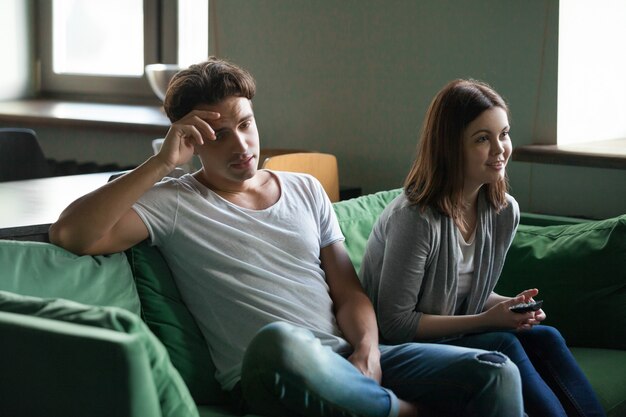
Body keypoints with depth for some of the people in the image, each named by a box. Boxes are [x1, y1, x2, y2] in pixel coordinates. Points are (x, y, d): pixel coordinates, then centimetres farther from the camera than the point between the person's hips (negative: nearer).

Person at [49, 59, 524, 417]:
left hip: (348, 363, 5)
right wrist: (162, 162, -11)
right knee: (279, 339, -42)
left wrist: (367, 351, -6)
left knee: (496, 373, -18)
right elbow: (70, 234, -12)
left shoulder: (306, 190, 21)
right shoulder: (174, 204, 4)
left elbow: (351, 293, 16)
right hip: (267, 377, -4)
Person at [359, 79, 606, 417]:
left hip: (460, 338, 7)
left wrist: (509, 306, -9)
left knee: (544, 337, -16)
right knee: (504, 345, -26)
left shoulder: (505, 211, 0)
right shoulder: (415, 218, -24)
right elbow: (395, 323, -20)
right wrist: (485, 320, -19)